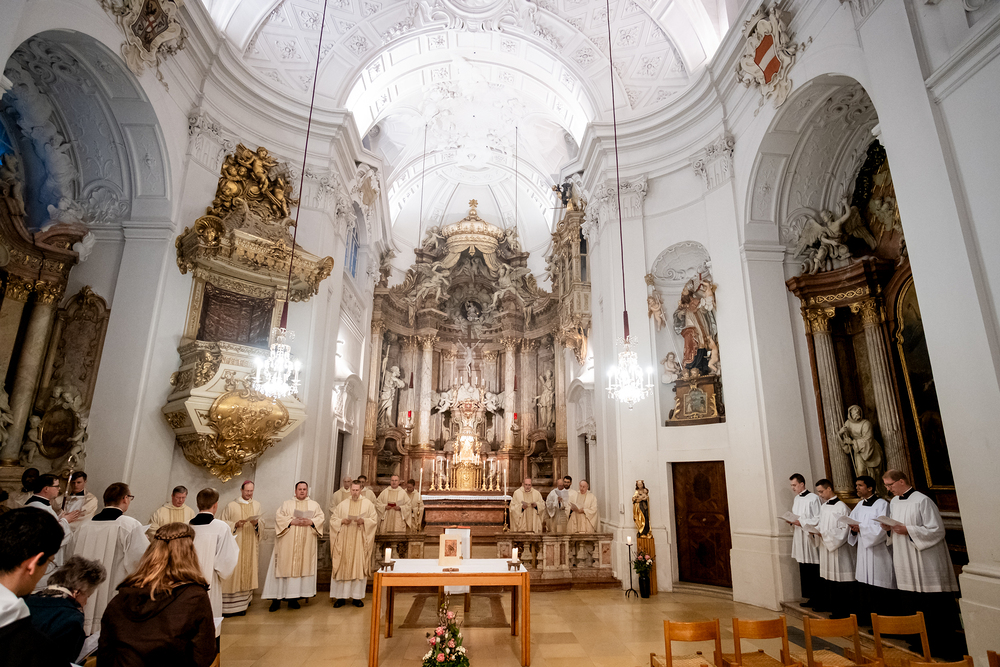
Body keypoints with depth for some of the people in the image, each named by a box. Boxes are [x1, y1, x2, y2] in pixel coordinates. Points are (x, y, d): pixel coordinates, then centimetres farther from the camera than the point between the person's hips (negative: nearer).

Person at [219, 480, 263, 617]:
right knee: (233, 572, -6)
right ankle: (229, 605, 0)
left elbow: (262, 523, 9)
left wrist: (256, 523, -12)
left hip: (250, 546, 3)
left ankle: (244, 602, 13)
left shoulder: (257, 505, 11)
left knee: (248, 572, 5)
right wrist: (235, 524, -16)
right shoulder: (231, 506, 1)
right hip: (235, 545, -3)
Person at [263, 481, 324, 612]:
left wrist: (310, 522, -14)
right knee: (284, 567, -4)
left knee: (302, 567, -2)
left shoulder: (314, 505, 13)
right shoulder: (286, 504, 11)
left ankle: (294, 597, 5)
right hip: (288, 544, -1)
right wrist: (292, 521, -15)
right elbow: (278, 517, -2)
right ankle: (277, 598, 2)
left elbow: (321, 517, 4)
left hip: (306, 544, 1)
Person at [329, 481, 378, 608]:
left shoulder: (368, 504, 5)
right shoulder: (343, 504, 9)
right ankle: (340, 596, 8)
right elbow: (333, 518, 9)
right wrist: (342, 521, -9)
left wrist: (364, 521, -15)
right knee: (342, 566, 0)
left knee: (359, 567, -2)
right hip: (344, 540, 1)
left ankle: (357, 596, 7)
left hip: (360, 540, -1)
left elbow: (374, 520, 2)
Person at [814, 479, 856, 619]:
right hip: (826, 550, 8)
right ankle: (834, 610, 21)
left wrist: (823, 534, -20)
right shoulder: (823, 507, 11)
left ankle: (842, 613, 12)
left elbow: (843, 531, -16)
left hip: (839, 552, -8)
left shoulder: (841, 507, -14)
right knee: (828, 584, 11)